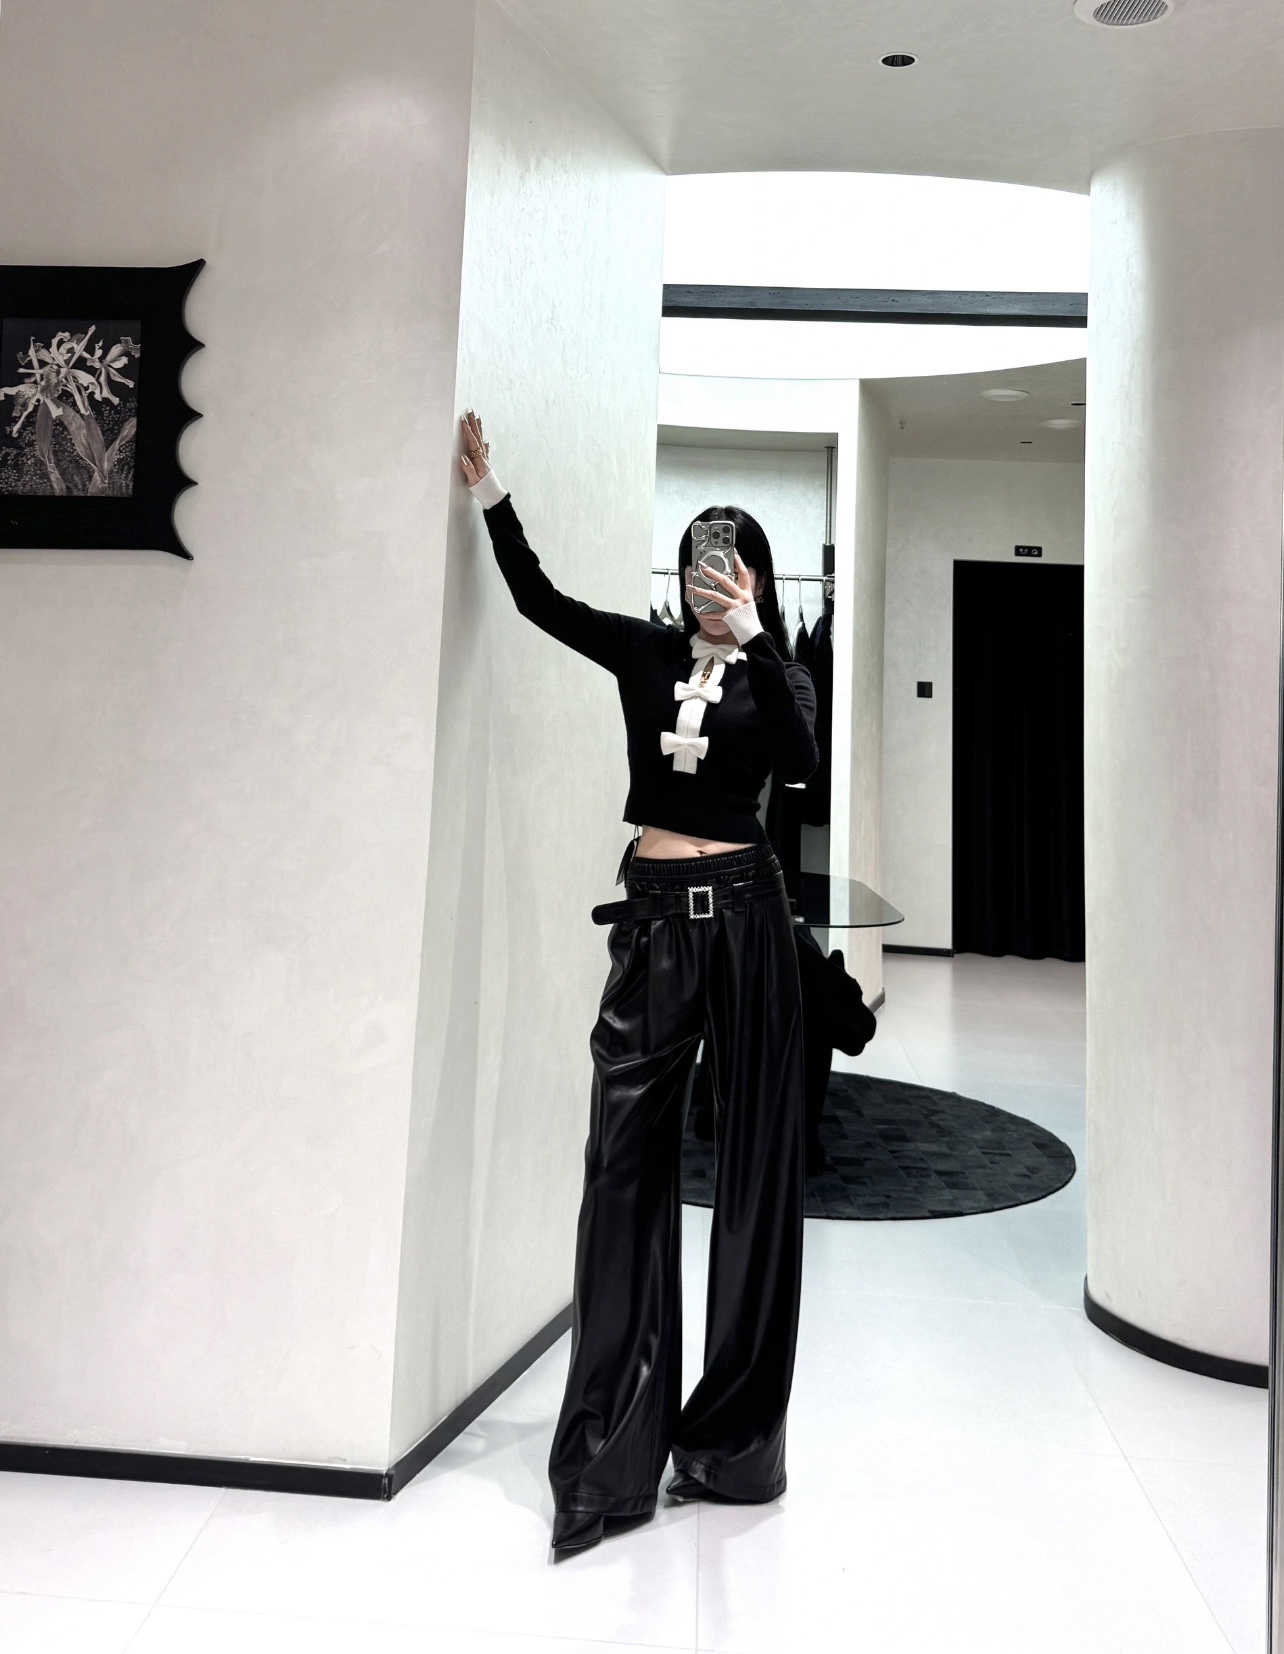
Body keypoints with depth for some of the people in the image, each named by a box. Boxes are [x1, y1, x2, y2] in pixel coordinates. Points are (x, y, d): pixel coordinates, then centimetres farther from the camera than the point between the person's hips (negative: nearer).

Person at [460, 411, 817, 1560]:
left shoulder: (778, 675, 7)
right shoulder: (645, 651, 12)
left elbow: (801, 761, -13)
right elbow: (539, 598, 9)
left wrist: (753, 641, -20)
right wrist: (493, 499, 0)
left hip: (742, 912, -1)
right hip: (653, 912, 1)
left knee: (754, 1161, 3)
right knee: (627, 1161, -3)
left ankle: (734, 1433, 18)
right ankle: (615, 1449, 6)